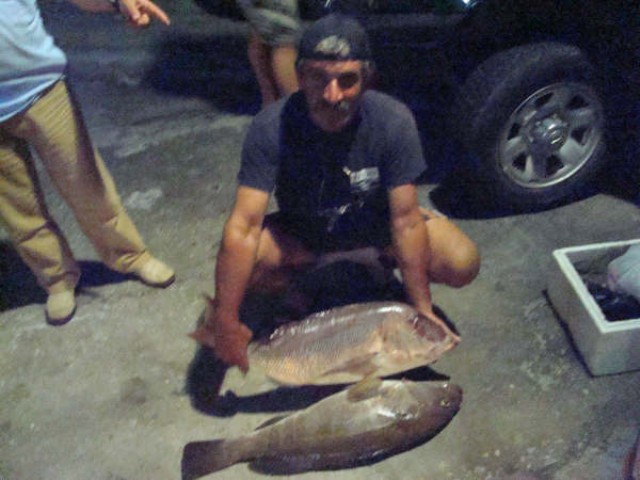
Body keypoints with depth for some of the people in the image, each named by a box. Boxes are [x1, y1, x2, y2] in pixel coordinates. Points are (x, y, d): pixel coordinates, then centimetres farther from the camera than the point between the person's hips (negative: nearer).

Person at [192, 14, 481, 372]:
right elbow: (244, 226, -33)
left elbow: (406, 221, -25)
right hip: (302, 231, 0)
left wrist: (422, 310, -25)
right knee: (241, 268, -30)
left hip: (376, 223, 1)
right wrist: (226, 322, -37)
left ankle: (386, 262, 12)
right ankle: (292, 279, 7)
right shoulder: (271, 128, -29)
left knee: (462, 264, -22)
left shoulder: (393, 121, -28)